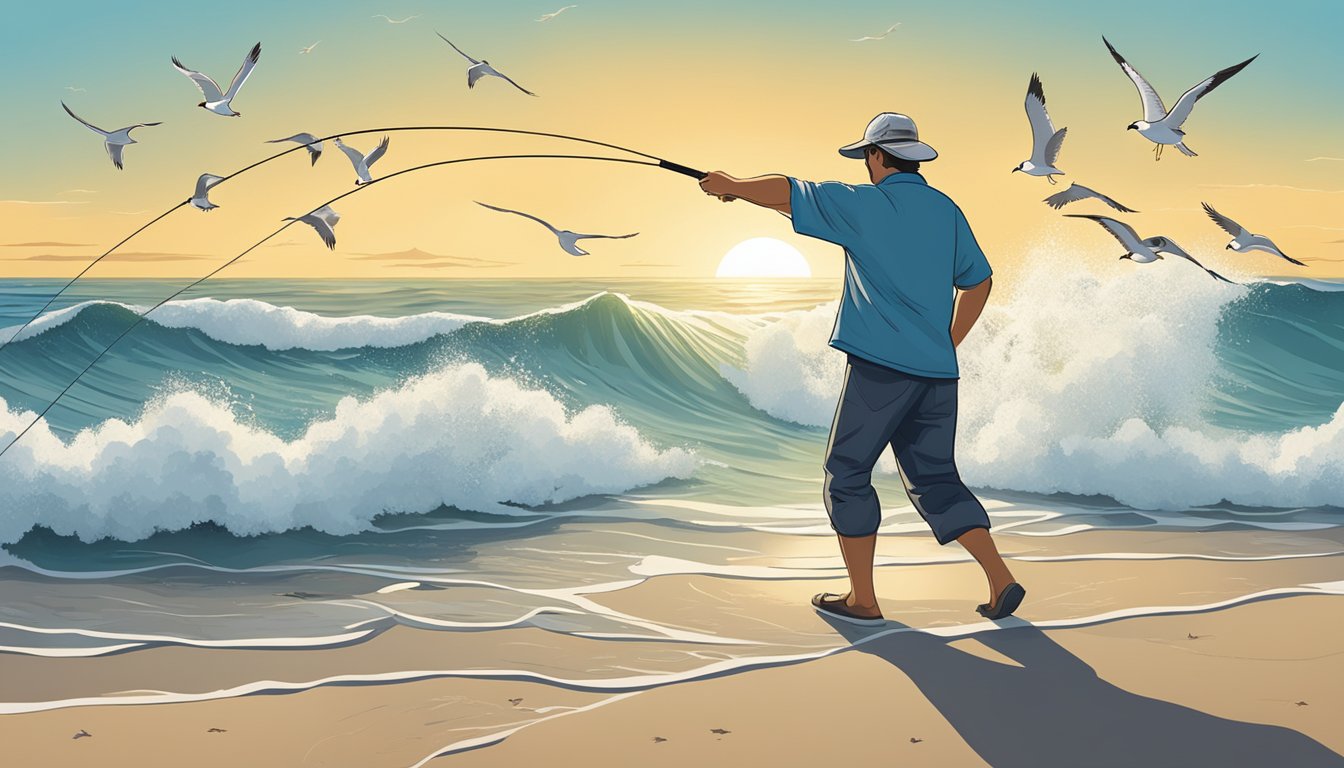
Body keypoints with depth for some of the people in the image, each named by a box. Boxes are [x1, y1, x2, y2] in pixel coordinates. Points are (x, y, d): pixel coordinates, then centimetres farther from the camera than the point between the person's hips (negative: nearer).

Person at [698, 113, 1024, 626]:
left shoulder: (864, 205, -5)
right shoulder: (947, 210, 12)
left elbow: (786, 193, 1)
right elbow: (978, 282, 17)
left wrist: (732, 187, 17)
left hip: (880, 366, -6)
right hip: (938, 372, 6)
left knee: (847, 473, 7)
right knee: (935, 478, 15)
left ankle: (862, 599, 9)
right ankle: (1001, 581, 7)